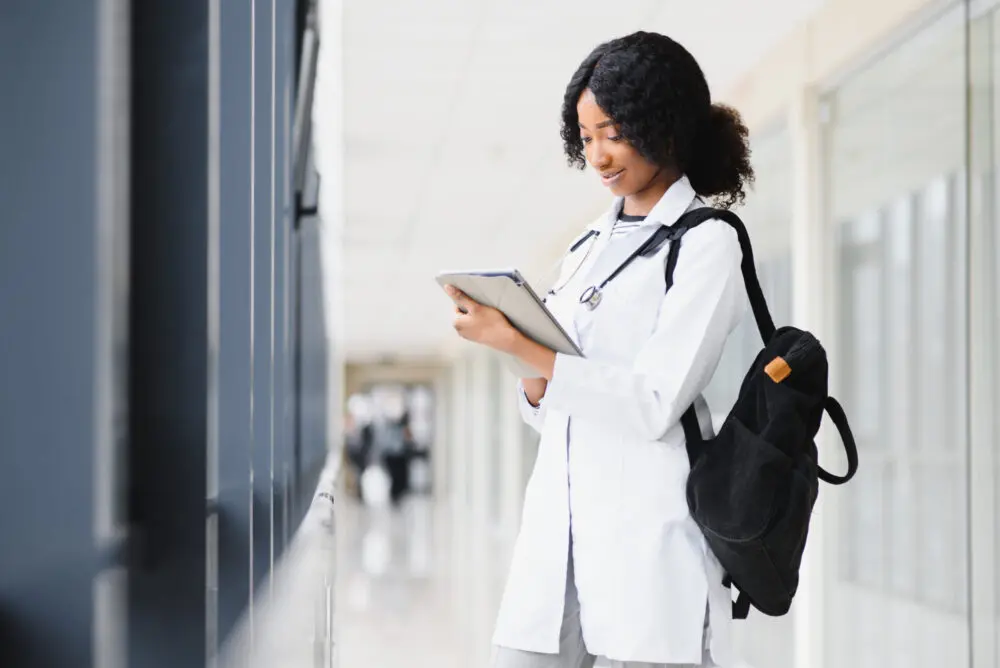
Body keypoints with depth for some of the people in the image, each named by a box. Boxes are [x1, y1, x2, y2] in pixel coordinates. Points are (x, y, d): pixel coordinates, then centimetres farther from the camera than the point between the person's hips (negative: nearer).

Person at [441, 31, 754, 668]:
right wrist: (536, 383, -5)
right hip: (558, 521, 6)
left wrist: (518, 343, -15)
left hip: (649, 533, -6)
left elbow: (654, 404, -13)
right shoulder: (589, 245, 18)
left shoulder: (706, 244, -2)